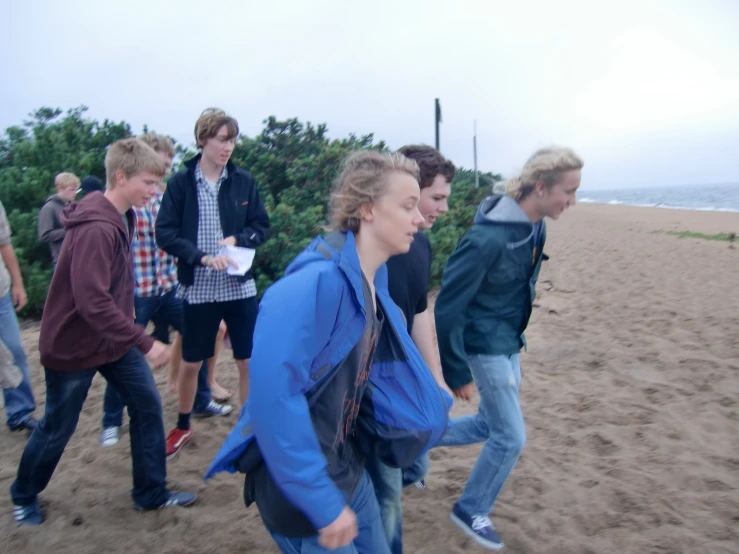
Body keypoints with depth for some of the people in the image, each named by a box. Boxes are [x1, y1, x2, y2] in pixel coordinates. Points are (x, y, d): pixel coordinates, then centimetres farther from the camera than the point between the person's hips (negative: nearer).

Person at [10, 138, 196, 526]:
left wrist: (133, 338, 16)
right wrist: (144, 343, -32)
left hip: (113, 339, 8)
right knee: (57, 429, 10)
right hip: (72, 346, -8)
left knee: (147, 406, 5)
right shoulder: (95, 229, -28)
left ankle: (150, 493, 20)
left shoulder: (121, 218, 3)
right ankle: (24, 496, 38)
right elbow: (92, 302, -34)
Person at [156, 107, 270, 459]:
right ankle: (183, 426, 37)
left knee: (248, 362, 6)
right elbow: (165, 234, -7)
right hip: (198, 288, -1)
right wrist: (202, 256, -21)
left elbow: (261, 226, 4)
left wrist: (237, 239, -15)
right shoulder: (181, 183, -5)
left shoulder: (243, 181, 0)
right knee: (191, 363, 14)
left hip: (240, 287, 1)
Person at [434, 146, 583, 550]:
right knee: (510, 437, 1)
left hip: (509, 342, 9)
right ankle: (471, 511, 25)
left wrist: (514, 334, 20)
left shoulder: (534, 228, -1)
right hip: (485, 345, -9)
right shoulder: (488, 238, -28)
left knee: (492, 425, 20)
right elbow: (448, 307, -24)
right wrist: (457, 372, -19)